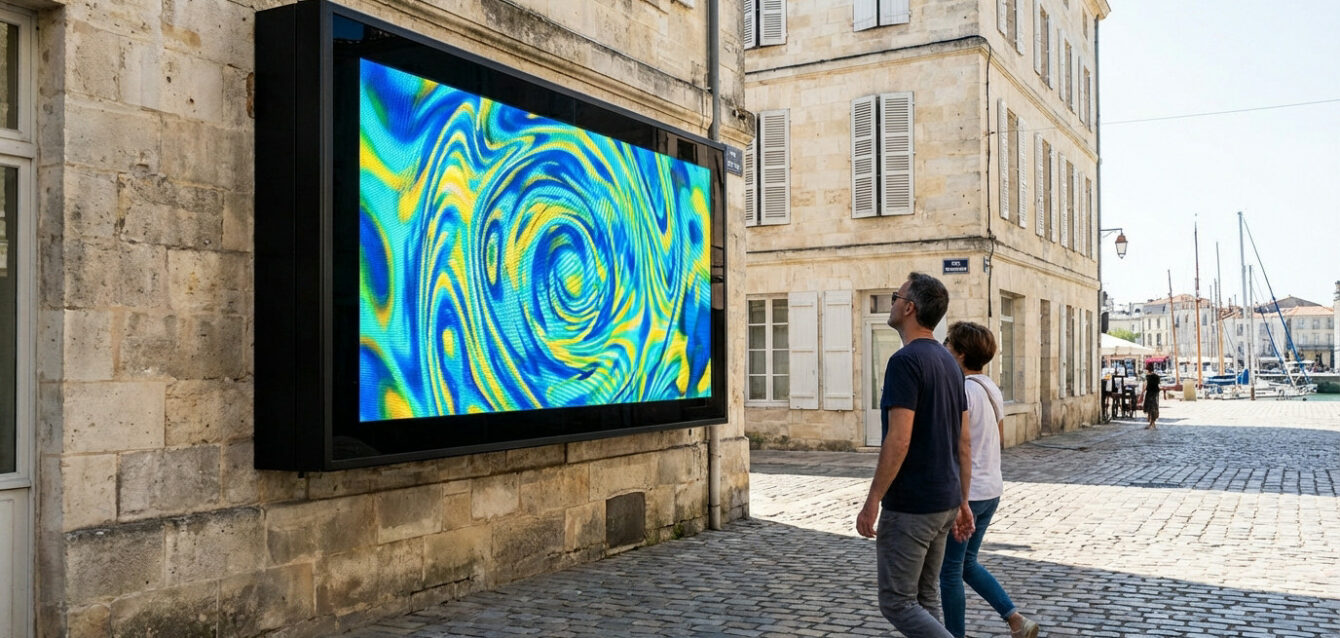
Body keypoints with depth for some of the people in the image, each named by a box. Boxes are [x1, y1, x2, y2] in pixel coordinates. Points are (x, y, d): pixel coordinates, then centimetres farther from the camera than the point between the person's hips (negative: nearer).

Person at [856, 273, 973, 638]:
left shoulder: (905, 361, -17)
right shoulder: (949, 362, 10)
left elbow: (899, 441, -23)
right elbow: (964, 442, 12)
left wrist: (872, 501, -17)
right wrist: (962, 502, 17)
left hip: (909, 506, -9)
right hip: (943, 503, 9)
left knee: (897, 603, 0)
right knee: (925, 597, 16)